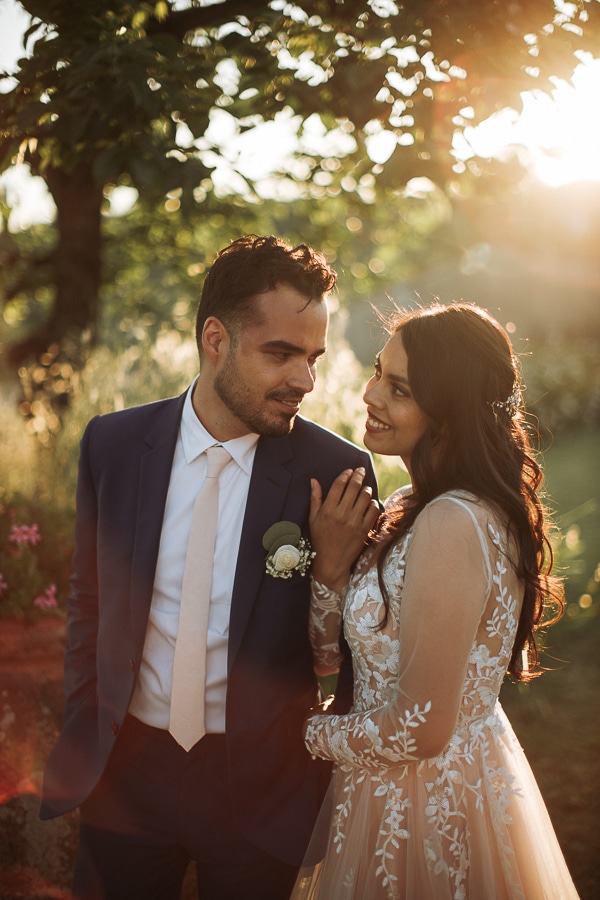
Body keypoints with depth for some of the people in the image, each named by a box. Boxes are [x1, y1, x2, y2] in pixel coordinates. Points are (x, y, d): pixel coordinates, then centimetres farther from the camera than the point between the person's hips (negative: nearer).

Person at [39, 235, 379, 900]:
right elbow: (89, 598, 6)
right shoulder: (112, 445, -5)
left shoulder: (338, 472, -13)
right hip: (124, 768, 2)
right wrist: (83, 733, 7)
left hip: (258, 787, -2)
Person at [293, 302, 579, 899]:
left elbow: (421, 729, -24)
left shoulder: (450, 524, -27)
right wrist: (332, 563, -12)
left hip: (421, 802, -9)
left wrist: (308, 733, -8)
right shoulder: (410, 507, 2)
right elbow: (332, 658, 4)